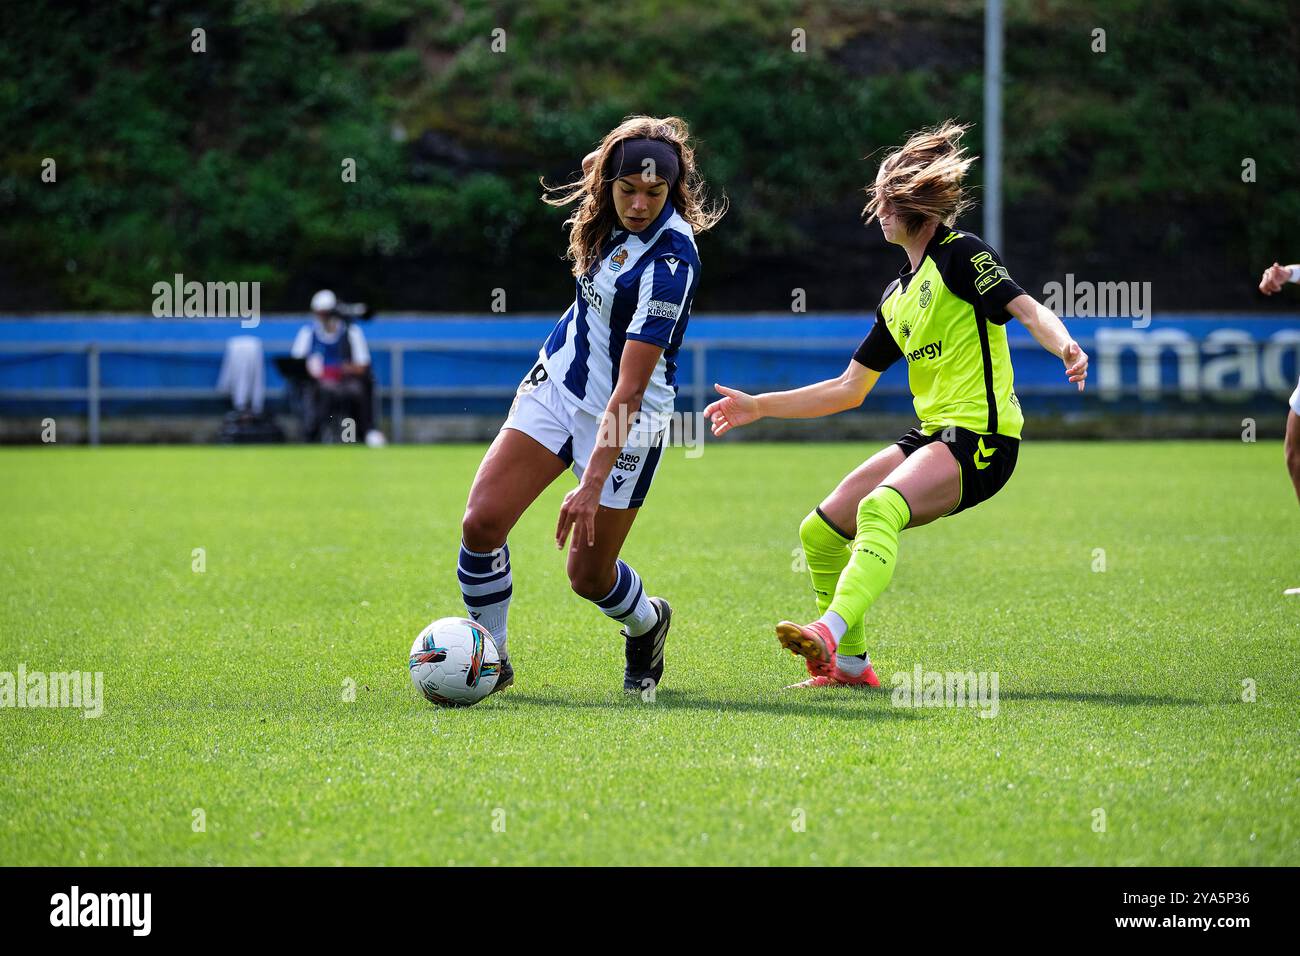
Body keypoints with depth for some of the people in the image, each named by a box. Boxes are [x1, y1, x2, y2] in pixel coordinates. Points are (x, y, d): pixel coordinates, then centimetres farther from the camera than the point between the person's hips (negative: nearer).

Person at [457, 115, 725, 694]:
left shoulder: (670, 262, -28)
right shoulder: (611, 216, -7)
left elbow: (630, 388, -31)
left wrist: (593, 483, -34)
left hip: (625, 418, -6)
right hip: (557, 383, 6)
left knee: (589, 575, 3)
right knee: (482, 521, -12)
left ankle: (646, 623, 38)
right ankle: (489, 657, 6)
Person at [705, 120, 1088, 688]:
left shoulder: (961, 254, -5)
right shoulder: (898, 297, 19)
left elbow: (1027, 310, -19)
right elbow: (848, 390, 24)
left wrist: (1065, 347, -40)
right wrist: (757, 407, 23)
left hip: (983, 437, -9)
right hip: (932, 435, 9)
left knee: (879, 508, -33)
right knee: (821, 531, 6)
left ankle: (831, 632, -48)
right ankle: (850, 665, 16)